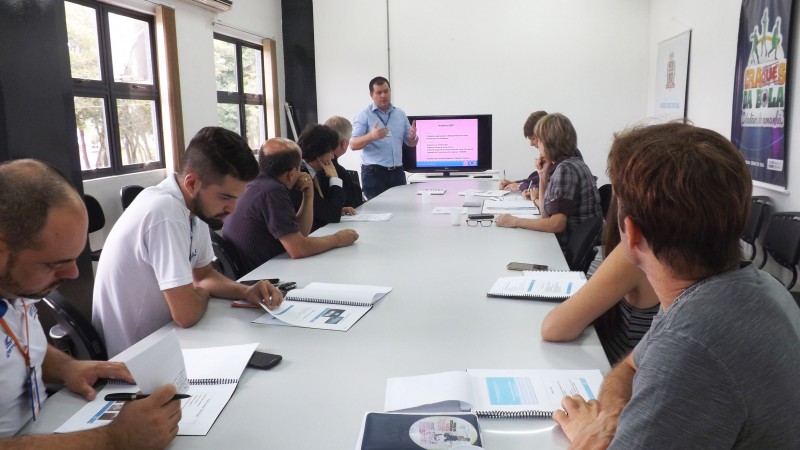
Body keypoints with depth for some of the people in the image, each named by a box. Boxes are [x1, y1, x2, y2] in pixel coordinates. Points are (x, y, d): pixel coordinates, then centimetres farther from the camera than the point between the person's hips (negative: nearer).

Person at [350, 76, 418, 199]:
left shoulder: (401, 114, 12)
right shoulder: (364, 116, -2)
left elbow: (411, 143, 16)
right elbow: (353, 145, -9)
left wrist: (413, 137, -8)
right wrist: (371, 136, -27)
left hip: (397, 172, 4)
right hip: (374, 173, -4)